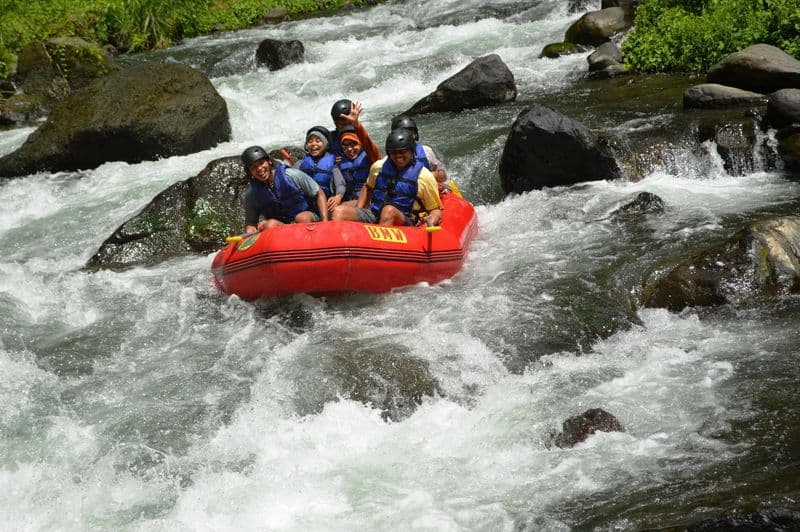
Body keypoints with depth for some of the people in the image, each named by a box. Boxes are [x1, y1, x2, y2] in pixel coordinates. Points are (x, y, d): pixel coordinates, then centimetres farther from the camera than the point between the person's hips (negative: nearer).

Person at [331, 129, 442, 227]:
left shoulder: (424, 176, 1)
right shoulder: (378, 166, 12)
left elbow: (435, 210, 6)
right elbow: (368, 188, 30)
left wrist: (432, 220, -18)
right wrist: (357, 213, 17)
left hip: (404, 223, -4)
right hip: (373, 215, 4)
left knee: (389, 211, -39)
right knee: (340, 211, -20)